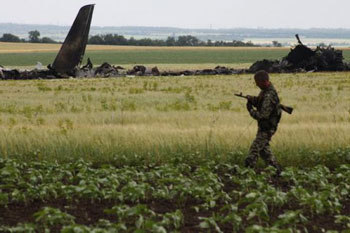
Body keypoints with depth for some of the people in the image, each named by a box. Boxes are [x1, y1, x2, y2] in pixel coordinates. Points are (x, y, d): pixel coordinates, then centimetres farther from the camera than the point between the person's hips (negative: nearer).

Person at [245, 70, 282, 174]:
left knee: (254, 150, -6)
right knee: (264, 149, 20)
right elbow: (259, 102, 15)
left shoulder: (269, 96, -28)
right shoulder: (266, 91, 3)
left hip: (266, 129, -10)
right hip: (264, 127, 10)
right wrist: (252, 100, -7)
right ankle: (276, 169, 27)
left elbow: (262, 116, -29)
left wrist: (251, 110, -15)